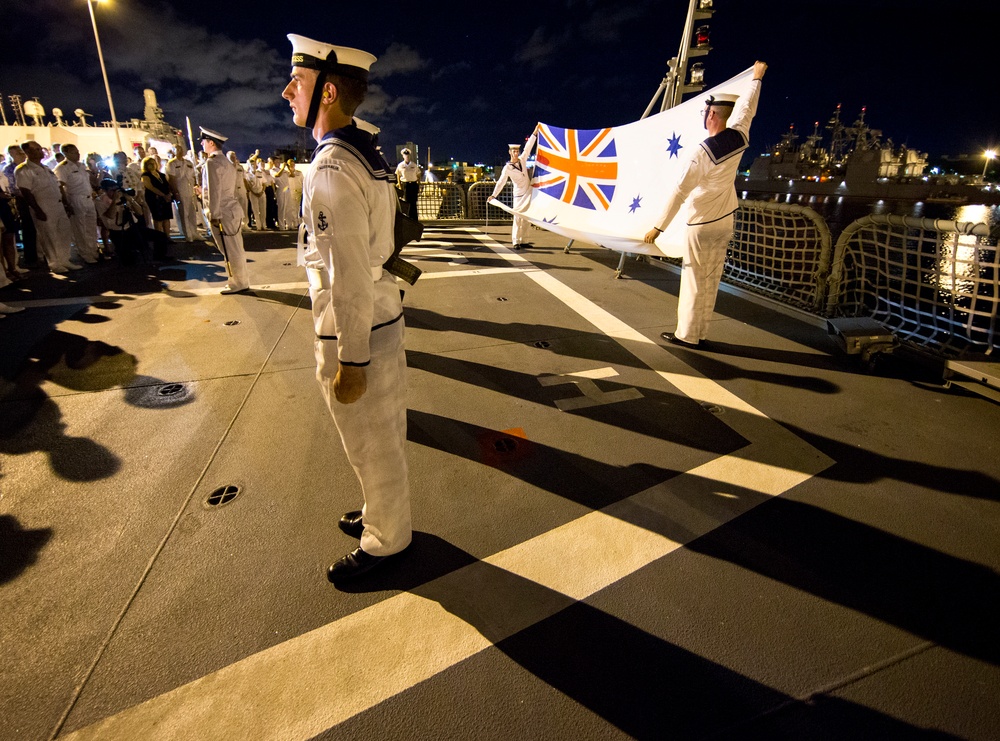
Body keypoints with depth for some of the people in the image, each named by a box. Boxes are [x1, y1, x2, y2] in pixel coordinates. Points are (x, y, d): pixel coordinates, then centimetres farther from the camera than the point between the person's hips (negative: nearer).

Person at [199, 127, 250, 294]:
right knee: (235, 249, 13)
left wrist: (214, 215, -16)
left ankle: (239, 283, 6)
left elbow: (214, 191, -17)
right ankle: (241, 281, 21)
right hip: (232, 210, 9)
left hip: (222, 214, -9)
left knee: (231, 251, -1)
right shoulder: (226, 162, 17)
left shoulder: (212, 162, -12)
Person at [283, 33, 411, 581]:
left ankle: (384, 540, 32)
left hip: (358, 334, -9)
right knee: (380, 438, 24)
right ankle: (383, 512, 45)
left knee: (372, 447, 10)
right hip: (382, 318, 9)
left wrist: (350, 361, -19)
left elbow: (350, 278, -24)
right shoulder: (363, 153, 9)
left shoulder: (332, 169, -21)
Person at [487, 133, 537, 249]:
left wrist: (535, 133, 11)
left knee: (525, 218, 5)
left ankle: (523, 241, 9)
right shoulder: (507, 168, -8)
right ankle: (515, 242, -8)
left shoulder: (522, 160, 6)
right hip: (519, 195, -5)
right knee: (518, 218, -9)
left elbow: (528, 147, 11)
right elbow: (501, 182, -11)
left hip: (529, 192, 5)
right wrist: (493, 195, -19)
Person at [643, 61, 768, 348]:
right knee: (711, 280, 10)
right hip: (725, 222, 7)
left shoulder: (702, 152, -21)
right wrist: (757, 78, 39)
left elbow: (678, 193, -22)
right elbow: (746, 108, 20)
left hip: (701, 225, -7)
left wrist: (658, 227, -18)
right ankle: (699, 332, 19)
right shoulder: (739, 137, 0)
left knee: (694, 280, -2)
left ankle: (687, 335, 3)